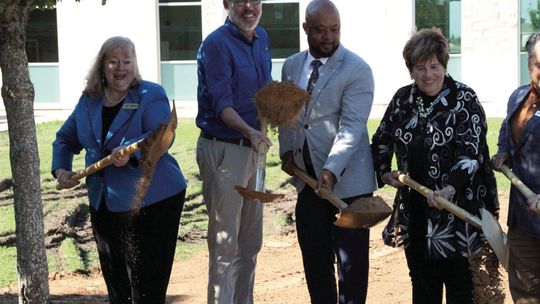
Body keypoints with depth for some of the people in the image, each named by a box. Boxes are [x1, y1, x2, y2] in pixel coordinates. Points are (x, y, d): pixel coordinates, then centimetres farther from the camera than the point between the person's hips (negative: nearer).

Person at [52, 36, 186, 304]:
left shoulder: (151, 95, -6)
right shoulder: (89, 101, 10)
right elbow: (65, 139, 22)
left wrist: (131, 151, -37)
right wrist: (60, 169, 5)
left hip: (151, 200, -6)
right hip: (104, 202, 6)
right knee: (115, 281, 14)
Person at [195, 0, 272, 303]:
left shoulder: (261, 38, 11)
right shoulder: (217, 44, -14)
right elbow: (221, 104, -20)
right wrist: (249, 131, -36)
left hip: (253, 150, 8)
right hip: (223, 150, -8)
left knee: (251, 243, 15)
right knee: (226, 244, -4)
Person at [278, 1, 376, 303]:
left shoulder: (357, 69, -10)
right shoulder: (292, 66, 10)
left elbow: (352, 126, -19)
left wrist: (332, 170, -29)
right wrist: (287, 150, 4)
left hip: (346, 181, -6)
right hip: (307, 179, 6)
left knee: (351, 261, 2)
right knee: (314, 258, 13)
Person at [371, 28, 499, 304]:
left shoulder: (464, 99, -8)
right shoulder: (402, 99, 7)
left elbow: (470, 152, -16)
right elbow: (381, 140, 16)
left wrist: (449, 188, -30)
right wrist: (384, 172, -1)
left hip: (457, 206, -5)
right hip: (415, 209, 5)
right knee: (422, 281, 14)